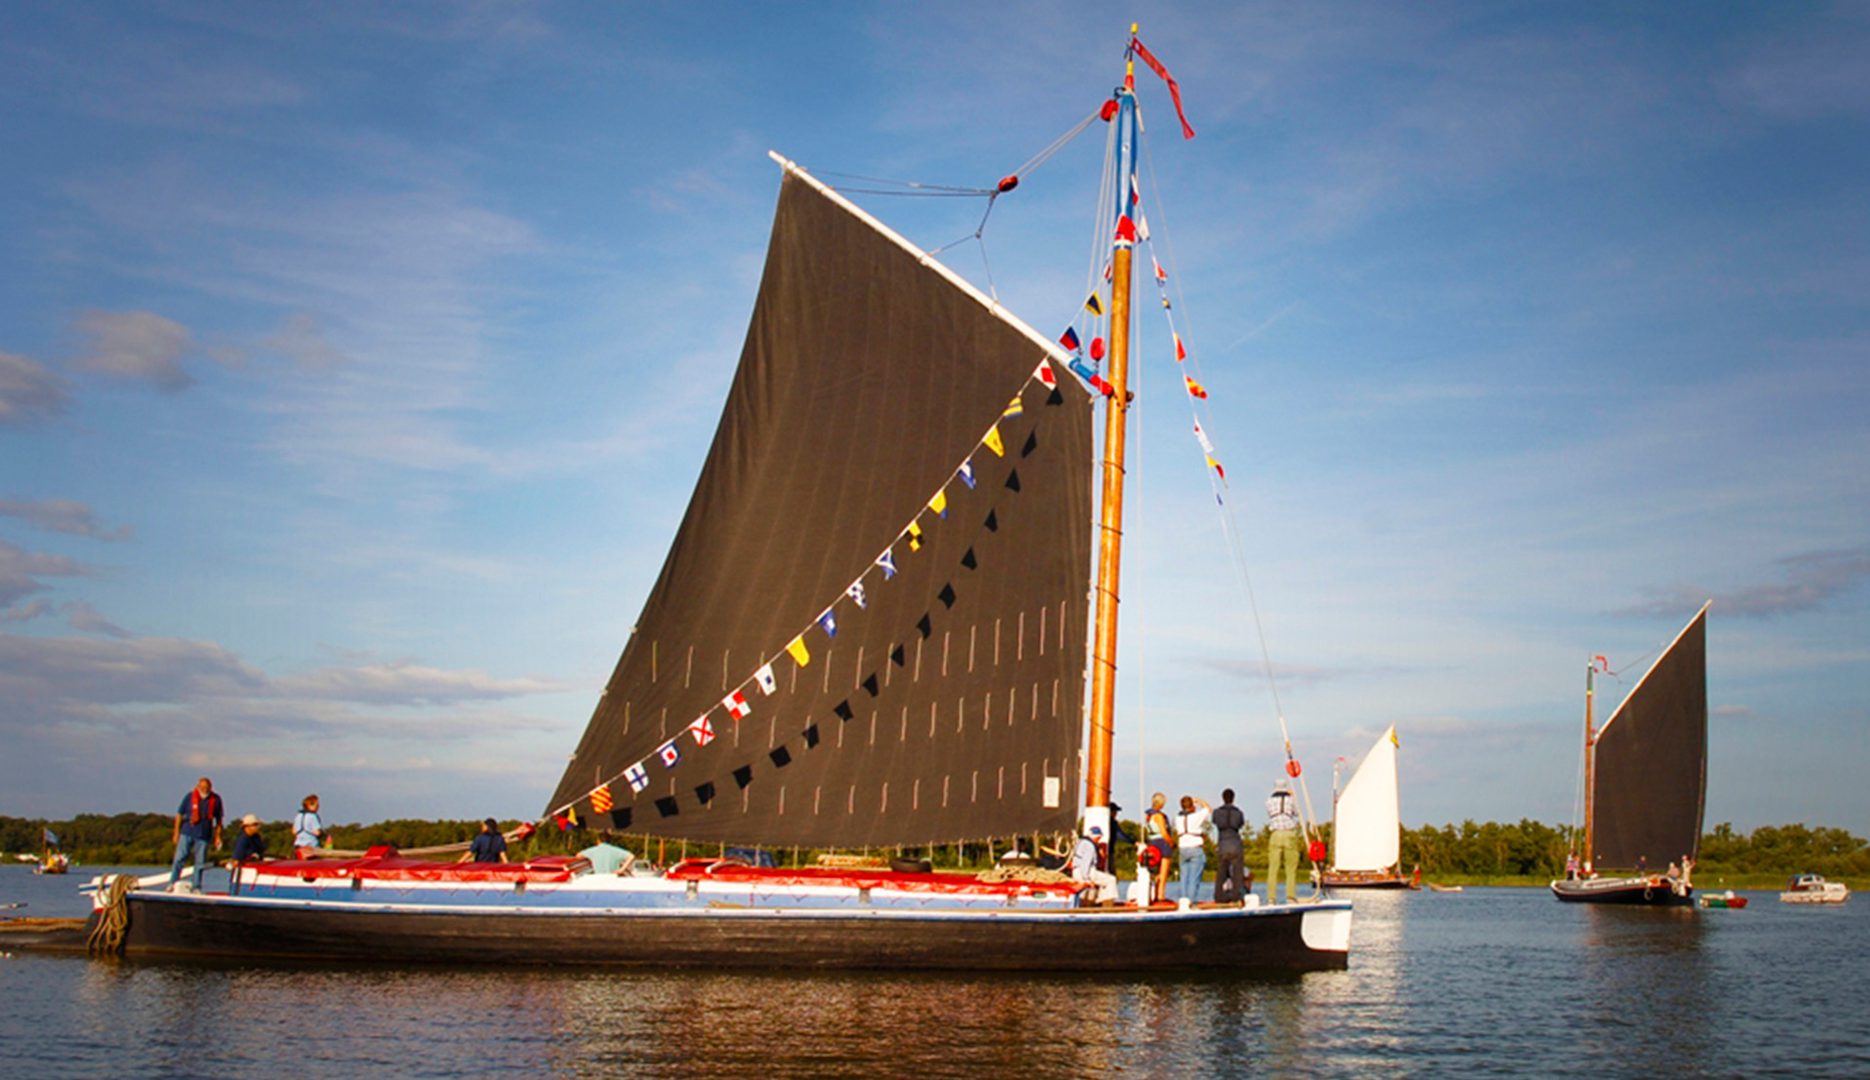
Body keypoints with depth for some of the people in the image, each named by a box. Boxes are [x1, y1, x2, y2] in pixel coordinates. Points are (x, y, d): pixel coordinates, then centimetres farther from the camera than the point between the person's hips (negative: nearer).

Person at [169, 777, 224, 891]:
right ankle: (173, 883, 5)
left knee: (200, 862, 3)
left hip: (204, 836, 1)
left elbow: (218, 820, 9)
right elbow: (179, 814, 5)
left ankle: (197, 888, 10)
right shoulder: (189, 797, -1)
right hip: (186, 833, -1)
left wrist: (217, 836, 6)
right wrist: (176, 832, 3)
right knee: (179, 858, -3)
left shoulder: (216, 799, 2)